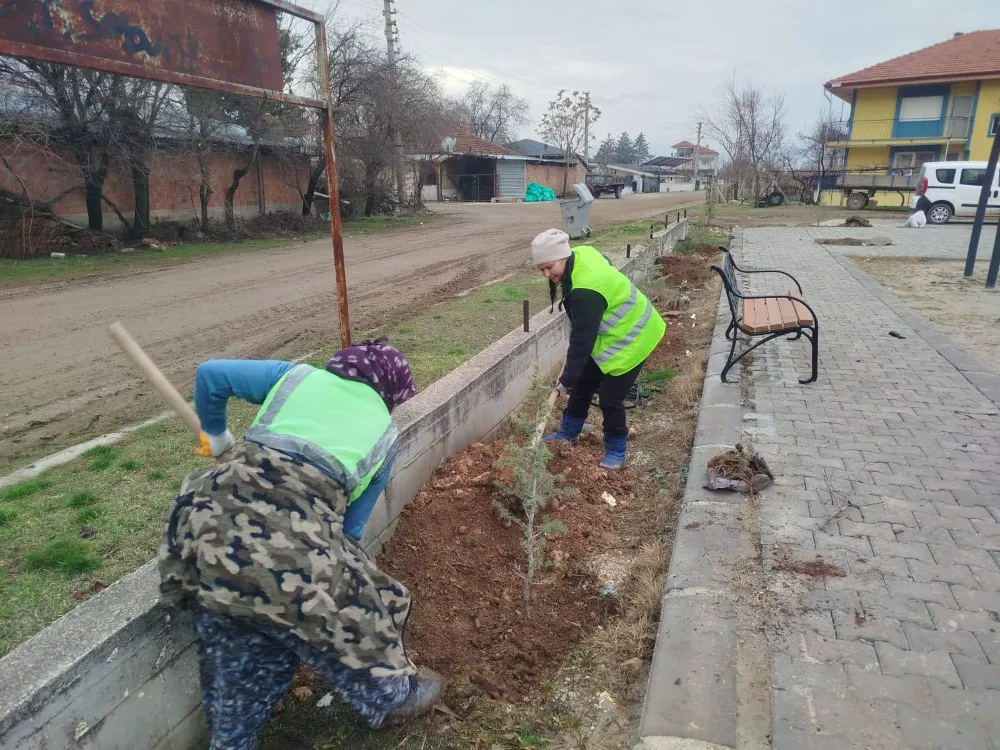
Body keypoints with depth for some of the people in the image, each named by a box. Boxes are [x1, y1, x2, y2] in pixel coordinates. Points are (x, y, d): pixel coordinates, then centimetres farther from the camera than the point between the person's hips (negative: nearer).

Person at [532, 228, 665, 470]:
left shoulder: (585, 292, -35)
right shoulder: (581, 254, -7)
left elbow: (581, 341, -30)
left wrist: (567, 379, -22)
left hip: (630, 337, -10)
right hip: (612, 331, 10)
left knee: (610, 397, -5)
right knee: (583, 384, 15)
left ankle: (616, 452, 15)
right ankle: (569, 433, 32)